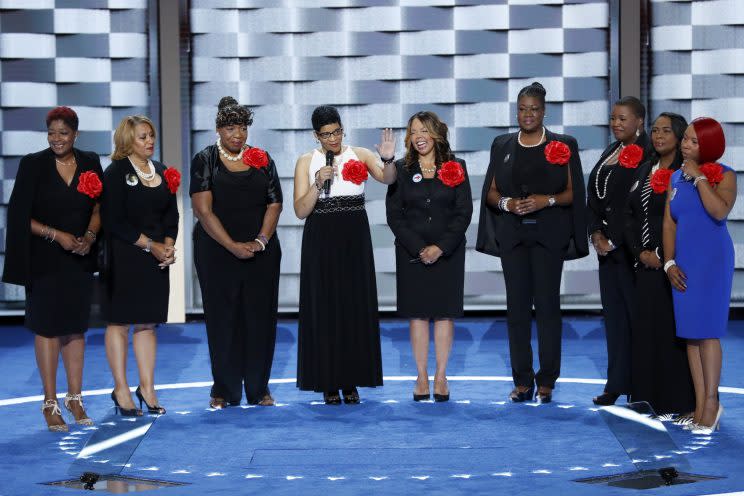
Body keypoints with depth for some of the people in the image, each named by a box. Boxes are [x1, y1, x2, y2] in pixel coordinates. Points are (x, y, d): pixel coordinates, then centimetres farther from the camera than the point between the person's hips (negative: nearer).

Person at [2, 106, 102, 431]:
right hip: (45, 259, -3)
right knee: (47, 328, 0)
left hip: (79, 259, 3)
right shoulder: (33, 164, -5)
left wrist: (90, 236, -9)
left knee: (76, 328, 8)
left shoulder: (90, 163, 5)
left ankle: (75, 398, 17)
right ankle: (50, 403, 7)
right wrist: (56, 235, -16)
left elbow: (98, 208, 10)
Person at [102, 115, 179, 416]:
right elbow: (115, 222, -11)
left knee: (148, 323, 7)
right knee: (120, 321, -2)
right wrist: (151, 245, -13)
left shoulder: (163, 172, 14)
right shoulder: (116, 172, -5)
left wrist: (168, 245, -4)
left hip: (157, 257, 6)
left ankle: (147, 388, 12)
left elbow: (172, 215, 14)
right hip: (124, 258, -5)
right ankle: (121, 389, 4)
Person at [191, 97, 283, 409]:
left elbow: (274, 203, 5)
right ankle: (224, 389, 9)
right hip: (217, 252, -2)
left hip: (261, 251, 2)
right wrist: (233, 247, -15)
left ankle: (259, 388, 12)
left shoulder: (262, 159, 9)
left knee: (260, 317, 3)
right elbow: (203, 210, -8)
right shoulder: (204, 161, 0)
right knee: (222, 317, 1)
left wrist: (261, 240, -11)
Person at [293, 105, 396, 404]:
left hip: (354, 242, 1)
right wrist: (318, 183, -16)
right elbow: (300, 211, -2)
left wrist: (388, 160, -36)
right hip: (321, 242, -1)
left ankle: (351, 381, 12)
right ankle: (328, 383, 8)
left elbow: (387, 179, -16)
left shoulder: (360, 156, 2)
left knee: (356, 307, 3)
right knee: (324, 309, 0)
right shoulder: (306, 162, 2)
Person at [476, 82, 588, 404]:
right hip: (512, 235, 2)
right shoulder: (502, 146, 12)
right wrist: (507, 203, -10)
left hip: (549, 235, -2)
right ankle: (522, 380, 7)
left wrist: (547, 200, -15)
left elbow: (573, 193, 2)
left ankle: (546, 380, 2)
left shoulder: (563, 146, 4)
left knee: (547, 304, -4)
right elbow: (490, 192, 11)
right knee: (517, 306, 1)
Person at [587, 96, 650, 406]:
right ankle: (617, 384, 14)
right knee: (613, 313, 9)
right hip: (607, 244, 8)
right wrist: (597, 234, 0)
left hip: (631, 246, -8)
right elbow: (594, 197, 14)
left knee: (635, 312, -3)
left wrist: (613, 241, -12)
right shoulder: (610, 153, 14)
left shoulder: (645, 155, -11)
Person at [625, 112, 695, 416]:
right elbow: (630, 215, 10)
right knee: (646, 327, 6)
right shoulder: (644, 170, 13)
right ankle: (649, 396, 14)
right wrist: (640, 252, -2)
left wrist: (662, 255, -14)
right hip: (646, 263, 6)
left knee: (675, 328, -2)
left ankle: (678, 400, 5)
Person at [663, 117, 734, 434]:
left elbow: (719, 210, -22)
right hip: (683, 262, 5)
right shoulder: (676, 178, 12)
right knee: (690, 333, 4)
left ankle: (711, 401, 0)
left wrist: (699, 177, -15)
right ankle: (701, 406, 8)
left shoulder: (724, 176, -3)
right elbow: (669, 223, 9)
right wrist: (669, 263, 0)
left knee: (706, 330, -7)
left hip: (713, 259, -5)